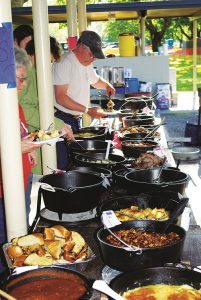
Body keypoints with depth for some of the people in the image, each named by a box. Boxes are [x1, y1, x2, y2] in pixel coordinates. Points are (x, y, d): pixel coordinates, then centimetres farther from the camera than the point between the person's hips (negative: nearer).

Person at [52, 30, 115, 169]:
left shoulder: (86, 64, 13)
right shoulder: (65, 63, -16)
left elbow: (95, 80, 34)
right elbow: (60, 97, -21)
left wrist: (107, 85, 10)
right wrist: (88, 110, -24)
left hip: (75, 119, 9)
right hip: (62, 119, -9)